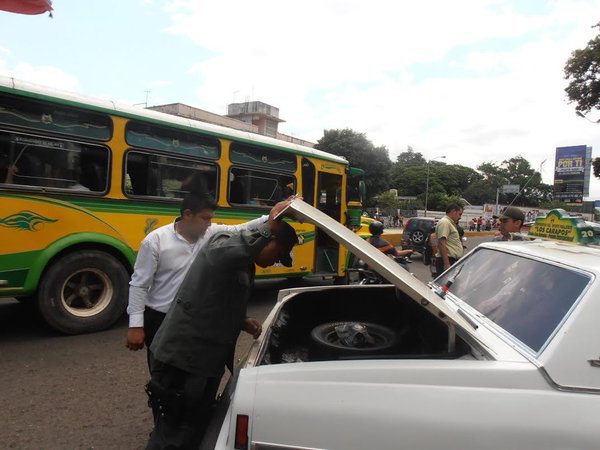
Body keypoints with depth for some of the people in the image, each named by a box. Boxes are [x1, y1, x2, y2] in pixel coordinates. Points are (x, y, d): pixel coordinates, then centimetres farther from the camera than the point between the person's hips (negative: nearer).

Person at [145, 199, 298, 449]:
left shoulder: (244, 266, 14)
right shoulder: (221, 244, -15)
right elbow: (239, 250, -43)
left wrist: (242, 323, 6)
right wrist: (271, 224, -36)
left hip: (204, 360, 10)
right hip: (182, 358, -10)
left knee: (193, 429, 22)